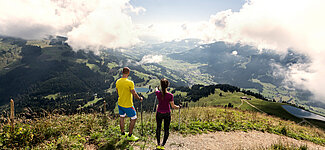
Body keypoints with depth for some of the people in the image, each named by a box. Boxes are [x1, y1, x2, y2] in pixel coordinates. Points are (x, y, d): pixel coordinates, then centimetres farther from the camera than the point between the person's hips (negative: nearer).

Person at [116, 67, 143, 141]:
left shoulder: (117, 81, -3)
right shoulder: (130, 82, -24)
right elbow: (134, 94, -18)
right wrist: (140, 98, 0)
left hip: (120, 103, 7)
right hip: (128, 105, -7)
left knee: (121, 117, 22)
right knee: (133, 118, 11)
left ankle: (122, 133, 39)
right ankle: (130, 136, 19)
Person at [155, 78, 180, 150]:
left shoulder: (158, 93, -15)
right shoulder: (170, 95, -20)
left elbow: (156, 90, 11)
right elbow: (173, 106, -13)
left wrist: (156, 88, 34)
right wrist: (178, 107, 8)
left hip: (159, 113, 2)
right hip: (167, 114, -1)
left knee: (158, 128, 21)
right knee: (166, 130, 15)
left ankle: (158, 144, 28)